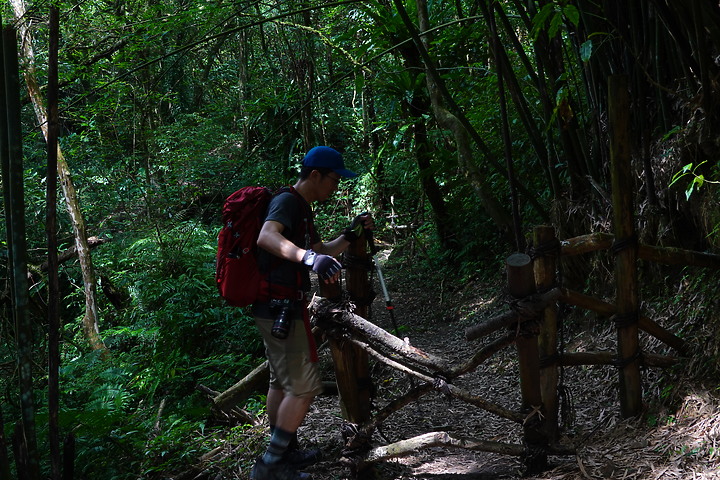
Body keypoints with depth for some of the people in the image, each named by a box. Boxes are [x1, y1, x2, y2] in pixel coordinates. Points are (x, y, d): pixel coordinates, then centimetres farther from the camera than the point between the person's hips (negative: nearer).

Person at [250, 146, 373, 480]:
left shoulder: (301, 208, 17)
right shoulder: (287, 202, -15)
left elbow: (323, 252, 23)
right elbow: (266, 237, -36)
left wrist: (351, 234, 7)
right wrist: (310, 258, -51)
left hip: (274, 309, 11)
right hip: (281, 309, -11)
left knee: (282, 382, 19)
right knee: (304, 387, -8)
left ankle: (285, 452, 31)